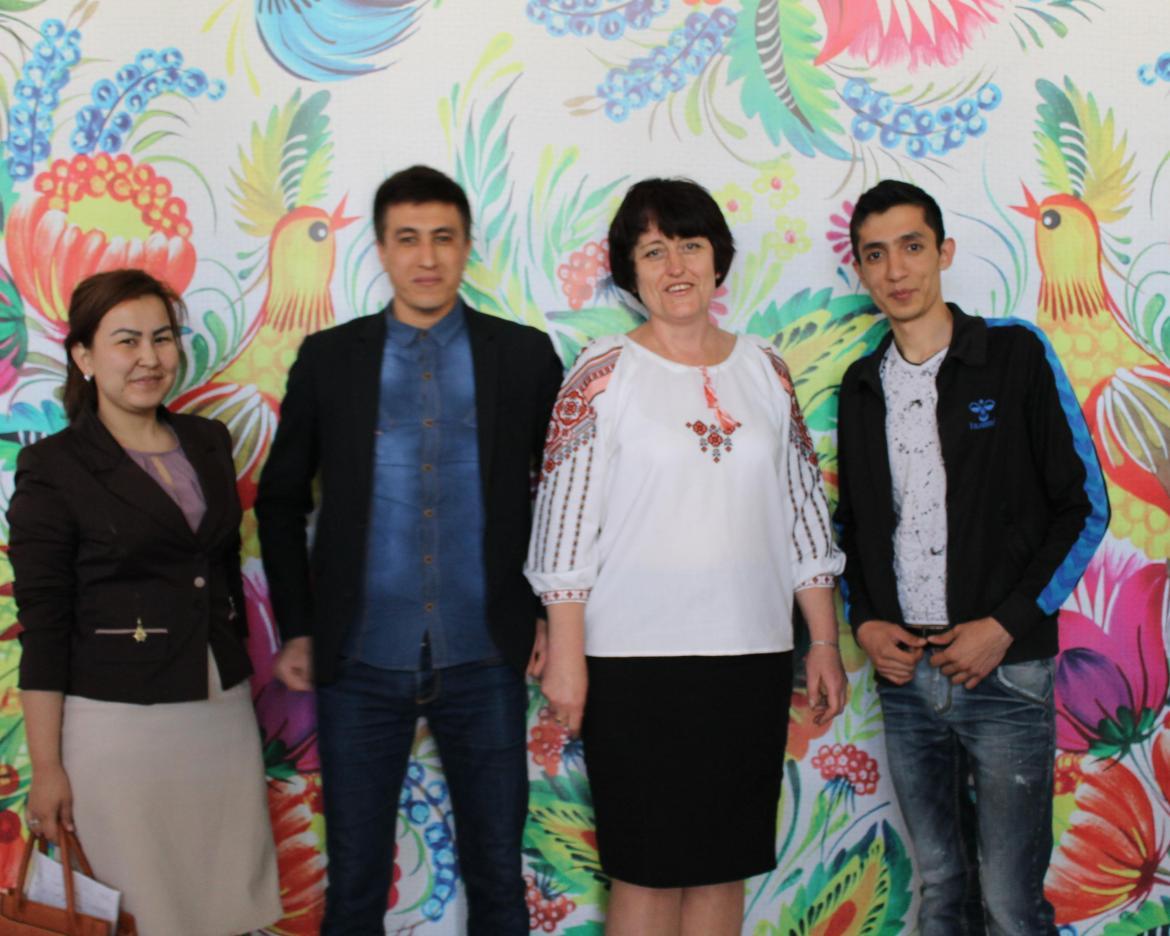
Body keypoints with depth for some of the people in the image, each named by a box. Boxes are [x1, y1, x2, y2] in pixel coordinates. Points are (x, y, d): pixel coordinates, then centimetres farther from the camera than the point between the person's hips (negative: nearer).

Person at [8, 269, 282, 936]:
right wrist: (47, 767, -9)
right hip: (120, 722, -5)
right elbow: (43, 625, -9)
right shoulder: (54, 468, -8)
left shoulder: (209, 443, 8)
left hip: (225, 709, 5)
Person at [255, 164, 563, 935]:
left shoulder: (525, 356, 2)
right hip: (361, 662, 1)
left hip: (484, 661, 0)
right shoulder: (328, 359, 3)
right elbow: (281, 499, 10)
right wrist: (298, 628, 3)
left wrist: (554, 612, 3)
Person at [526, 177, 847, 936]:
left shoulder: (765, 369, 9)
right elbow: (565, 516, -5)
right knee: (650, 871, 3)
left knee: (725, 866, 10)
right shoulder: (604, 375, -3)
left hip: (752, 655, 4)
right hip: (635, 659, -4)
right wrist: (565, 652, -9)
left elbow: (805, 510, 11)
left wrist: (826, 642, 9)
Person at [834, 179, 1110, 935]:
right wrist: (864, 621, 1)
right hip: (905, 675, 4)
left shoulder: (1016, 353, -3)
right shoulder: (862, 386, 10)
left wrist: (1007, 625, -11)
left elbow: (1085, 506, -3)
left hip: (1005, 672, -4)